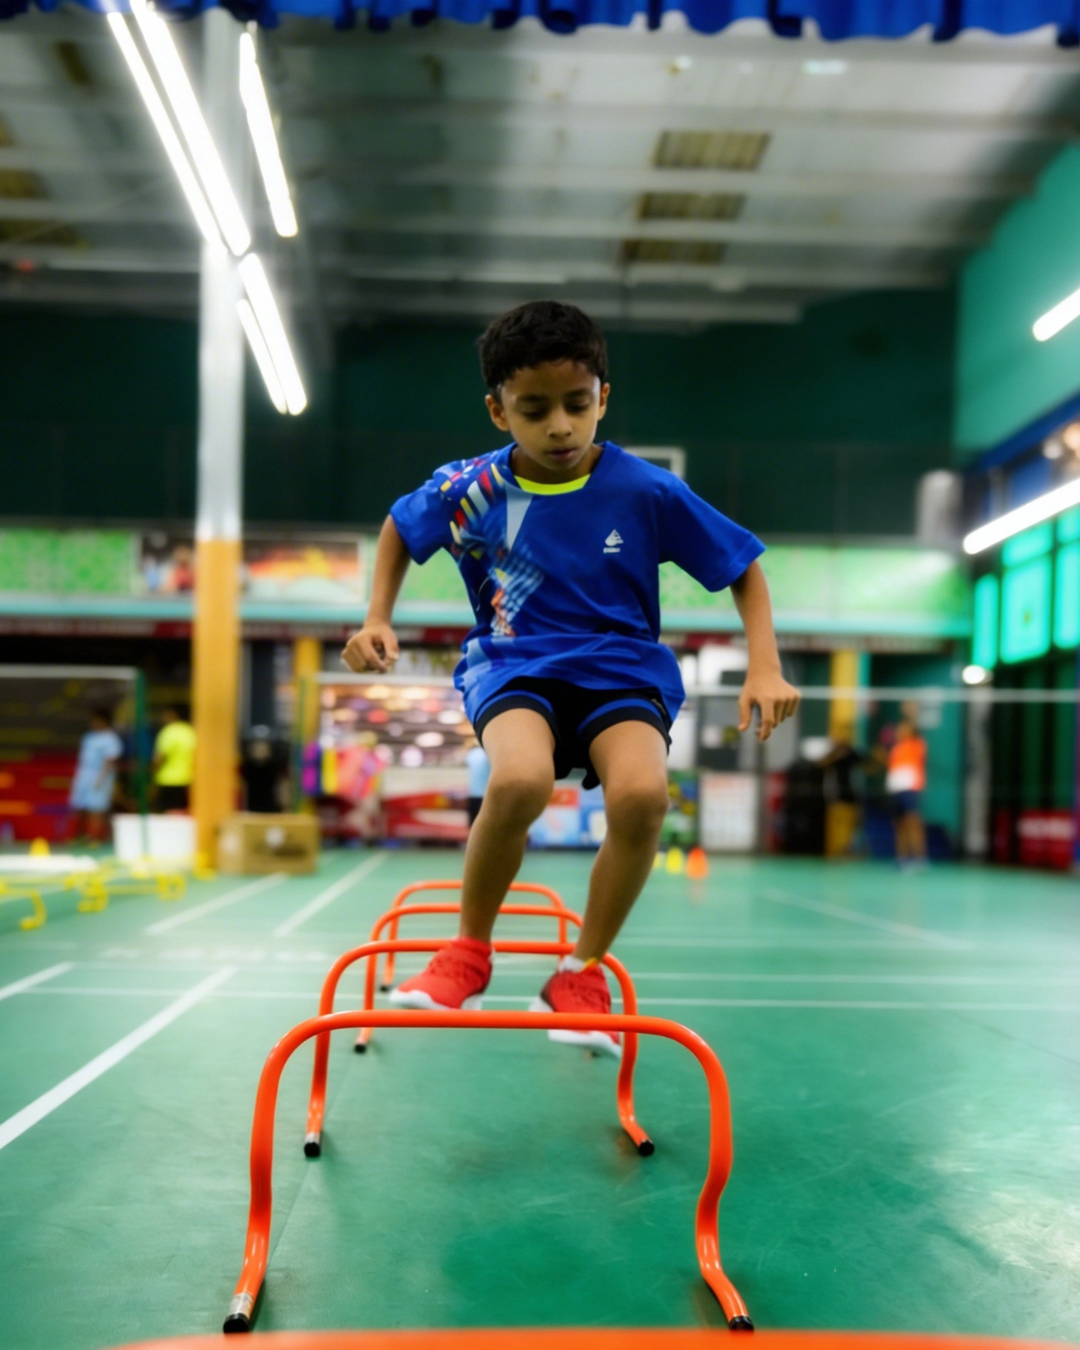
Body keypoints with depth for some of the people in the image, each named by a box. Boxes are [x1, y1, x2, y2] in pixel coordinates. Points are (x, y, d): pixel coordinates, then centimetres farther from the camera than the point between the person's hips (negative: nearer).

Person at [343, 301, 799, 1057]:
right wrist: (378, 621, 5)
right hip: (513, 665, 0)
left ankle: (584, 971, -5)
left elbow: (744, 569, 3)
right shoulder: (469, 489, -5)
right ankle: (469, 953, -6)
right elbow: (399, 529, 18)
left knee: (643, 795, -32)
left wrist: (765, 669, -9)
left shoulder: (647, 492, -8)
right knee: (520, 780, -36)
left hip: (621, 671, 1)